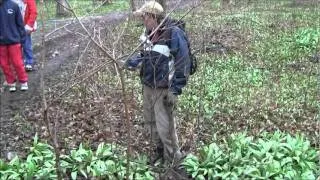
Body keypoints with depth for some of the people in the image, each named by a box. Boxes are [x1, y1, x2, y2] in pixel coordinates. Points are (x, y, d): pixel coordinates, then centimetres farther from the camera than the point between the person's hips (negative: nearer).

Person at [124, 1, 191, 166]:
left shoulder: (174, 33, -19)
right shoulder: (148, 34, 7)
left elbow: (183, 63, -21)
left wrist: (175, 90, -22)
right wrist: (134, 61, 1)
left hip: (163, 89, -8)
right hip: (148, 86, 9)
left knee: (164, 126, -1)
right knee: (150, 120, 21)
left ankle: (174, 158, 19)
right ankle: (159, 148, 43)